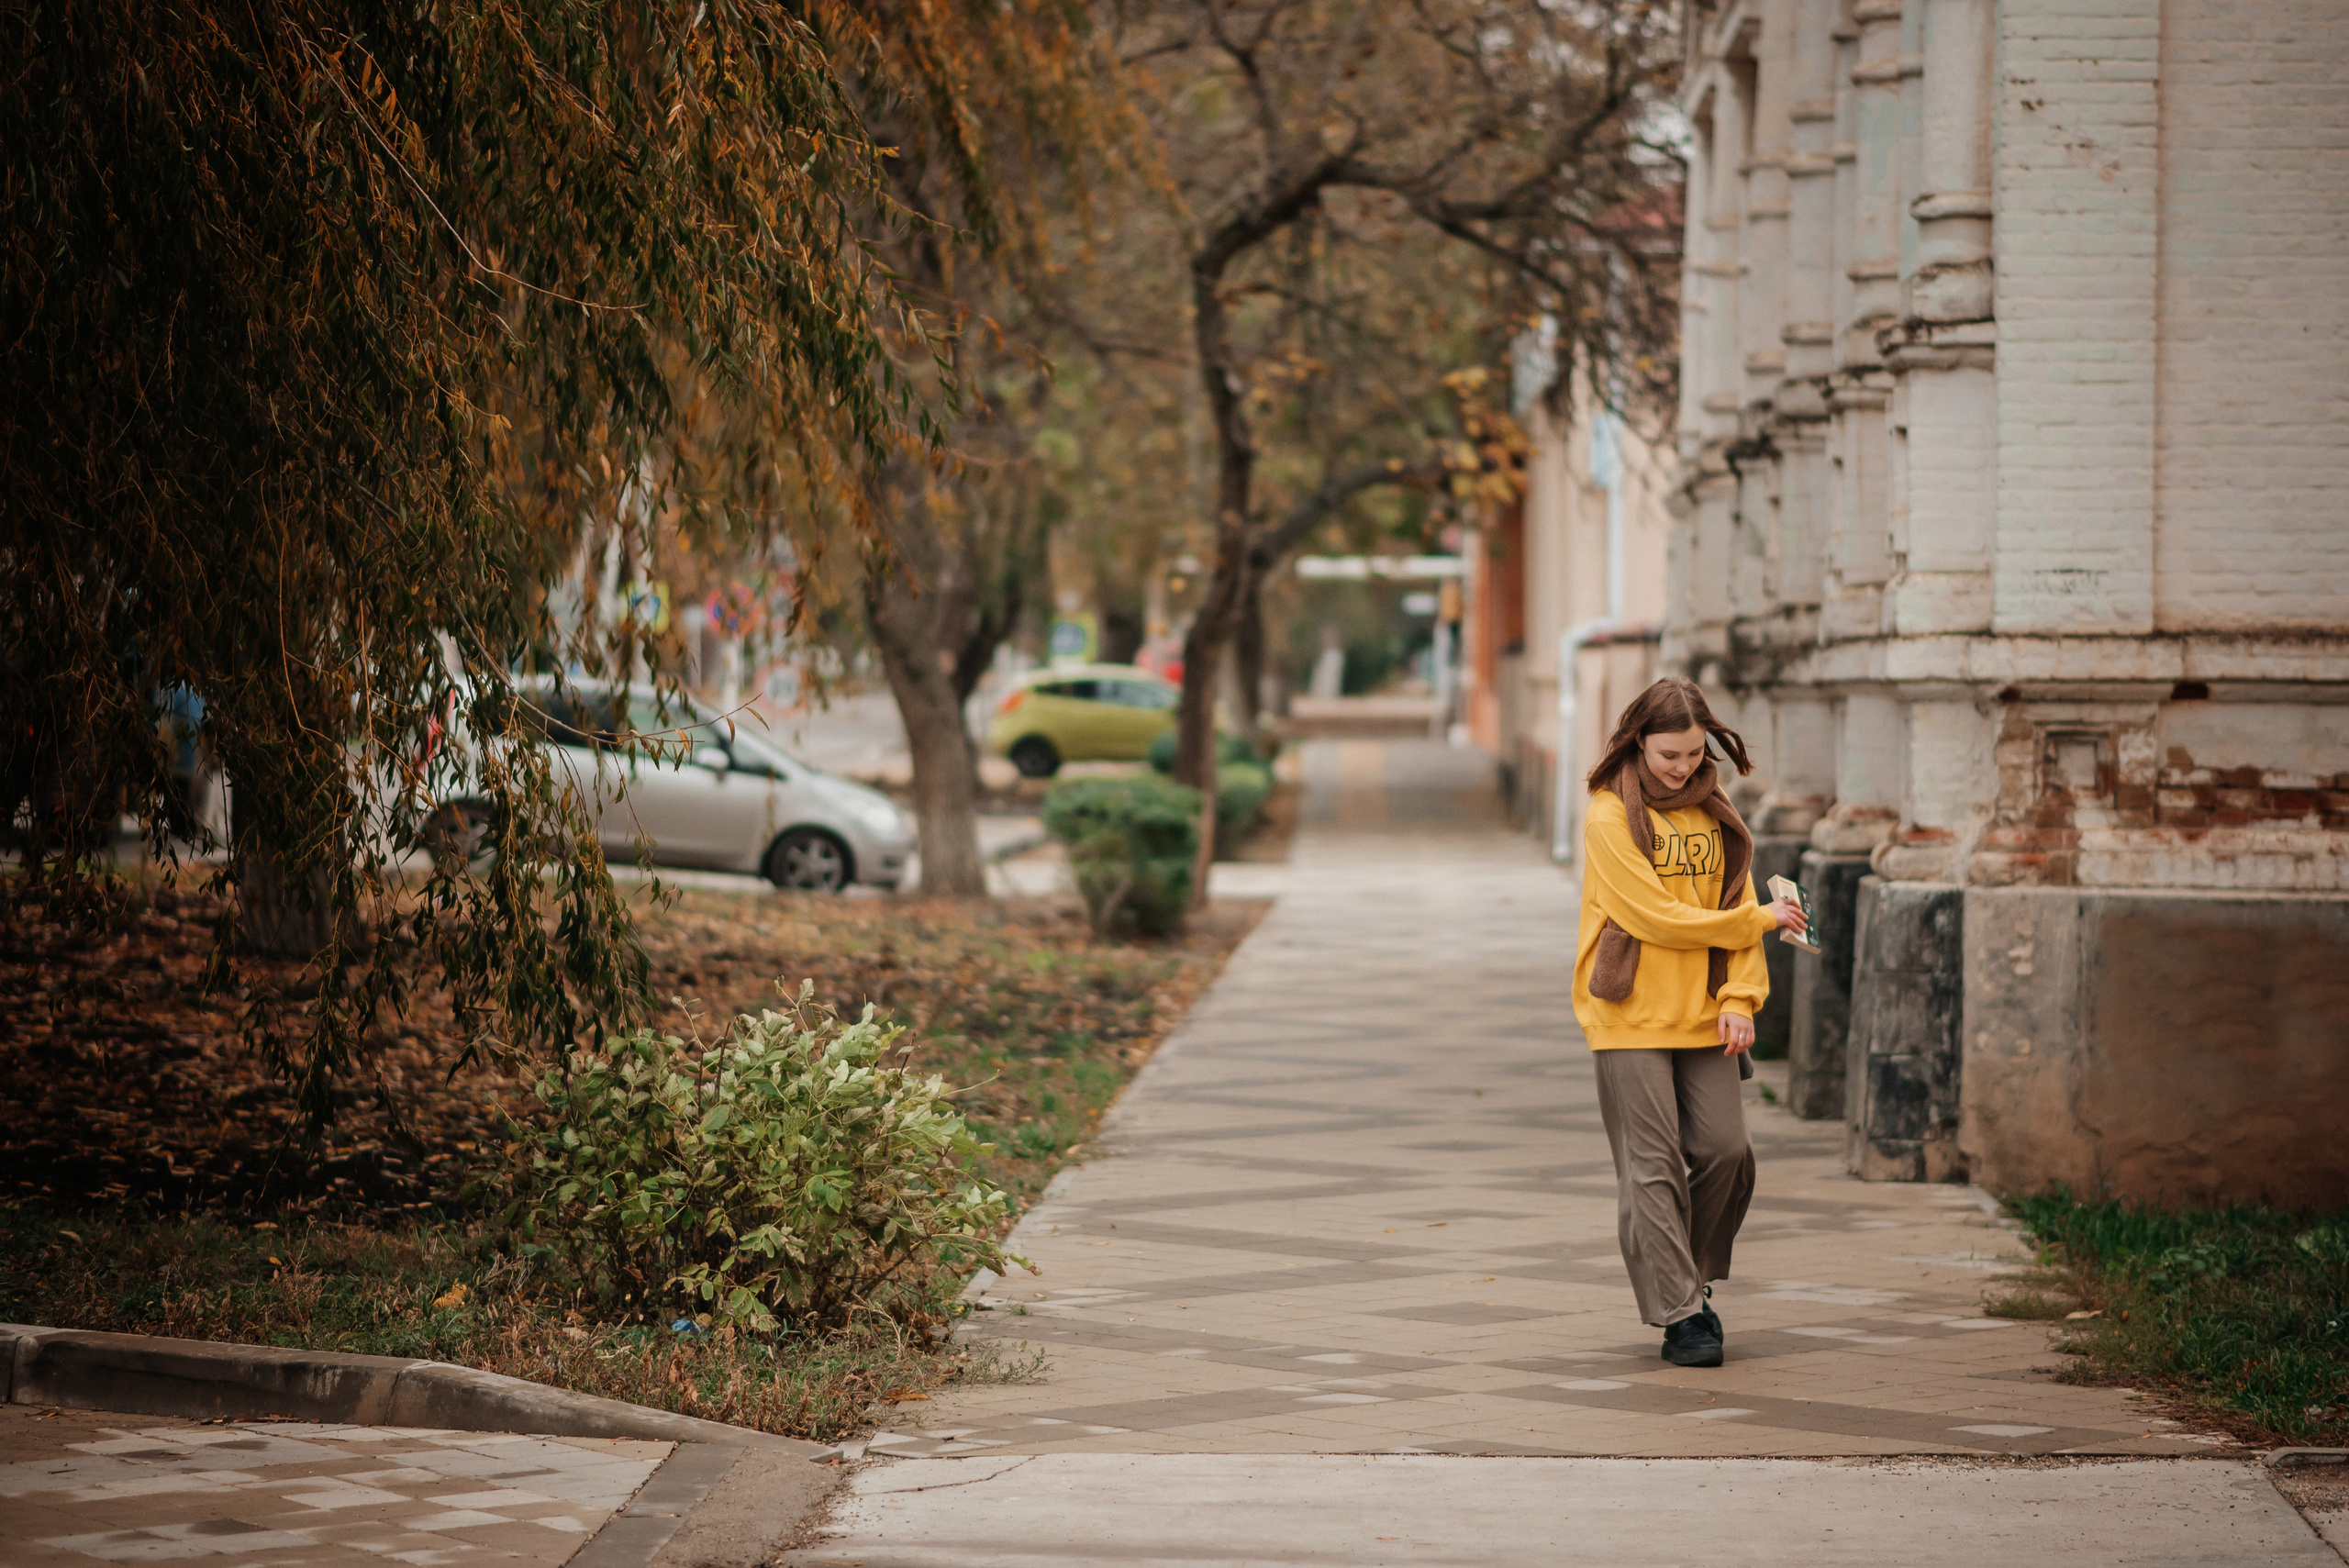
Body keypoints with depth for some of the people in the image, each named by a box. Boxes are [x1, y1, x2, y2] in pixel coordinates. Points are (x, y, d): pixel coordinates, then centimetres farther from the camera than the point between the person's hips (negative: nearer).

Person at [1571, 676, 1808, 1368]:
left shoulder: (1713, 814, 11)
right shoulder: (1610, 817, -6)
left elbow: (1734, 901, 10)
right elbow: (1654, 918, -12)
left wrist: (1739, 999, -5)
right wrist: (1759, 921, -6)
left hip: (1703, 1019, 5)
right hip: (1631, 1020, -5)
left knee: (1725, 1151, -1)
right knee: (1653, 1169, -4)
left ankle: (1693, 1280, 20)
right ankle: (1678, 1312, 0)